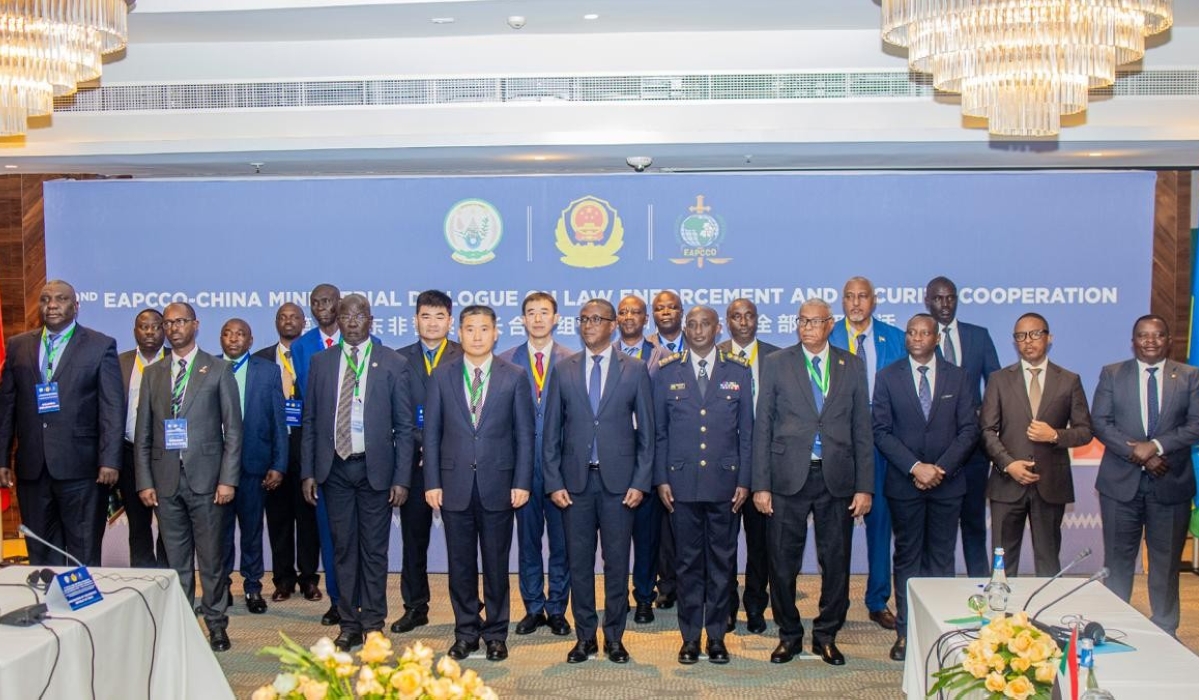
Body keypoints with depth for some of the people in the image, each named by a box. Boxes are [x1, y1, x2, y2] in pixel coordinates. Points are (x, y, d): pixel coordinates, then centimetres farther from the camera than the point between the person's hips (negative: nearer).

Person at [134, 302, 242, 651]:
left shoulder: (218, 370, 2)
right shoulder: (153, 373, 12)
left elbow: (233, 429, -1)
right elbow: (143, 433, 11)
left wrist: (228, 479, -8)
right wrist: (144, 481, 3)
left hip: (206, 478, -3)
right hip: (165, 479, 3)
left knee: (211, 557, 2)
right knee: (175, 560, 8)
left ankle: (216, 623, 14)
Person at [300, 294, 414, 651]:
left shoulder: (393, 364, -1)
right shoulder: (321, 362, 7)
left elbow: (405, 427, -2)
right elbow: (310, 421, 8)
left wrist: (401, 478, -8)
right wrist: (308, 471, 2)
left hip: (374, 467, -2)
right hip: (335, 467, 2)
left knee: (374, 550, 5)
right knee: (343, 548, 9)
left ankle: (373, 624, 16)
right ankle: (349, 624, 20)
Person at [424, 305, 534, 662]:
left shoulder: (514, 377, 2)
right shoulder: (441, 377, 5)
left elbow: (524, 434, 2)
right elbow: (432, 433, 5)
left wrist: (522, 482, -5)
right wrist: (432, 482, -1)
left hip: (498, 485, -1)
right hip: (455, 485, 1)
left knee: (496, 563, 7)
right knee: (461, 563, 8)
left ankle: (496, 634, 20)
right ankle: (465, 632, 22)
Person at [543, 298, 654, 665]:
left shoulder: (635, 369, 3)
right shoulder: (563, 371, 7)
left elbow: (646, 431, 2)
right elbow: (552, 432, 6)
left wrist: (640, 482, -4)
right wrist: (554, 482, -1)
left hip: (618, 481, -1)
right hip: (575, 481, 1)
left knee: (617, 562, 5)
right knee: (579, 562, 7)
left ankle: (614, 637, 18)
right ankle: (585, 637, 19)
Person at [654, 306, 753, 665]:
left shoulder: (739, 372, 6)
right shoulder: (667, 373, 6)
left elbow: (747, 431, 6)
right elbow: (658, 431, 6)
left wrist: (744, 481, 0)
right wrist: (661, 479, -1)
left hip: (725, 482, 0)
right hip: (682, 482, 0)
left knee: (723, 561, 7)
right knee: (688, 561, 6)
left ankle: (717, 635, 19)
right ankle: (690, 636, 17)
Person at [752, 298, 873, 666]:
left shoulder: (852, 367, 7)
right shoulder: (776, 364, 3)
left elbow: (862, 431, 6)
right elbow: (763, 426, 1)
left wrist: (864, 487, 0)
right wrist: (760, 484, -4)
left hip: (837, 478, 1)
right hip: (789, 477, -1)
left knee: (836, 563, 8)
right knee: (783, 563, 5)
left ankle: (826, 636, 25)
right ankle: (789, 634, 23)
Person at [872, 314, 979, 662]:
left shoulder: (956, 377, 5)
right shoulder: (887, 376, 1)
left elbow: (969, 429, 1)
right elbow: (881, 431, -4)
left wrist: (940, 468, -11)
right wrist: (915, 467, -14)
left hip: (947, 482, 1)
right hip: (904, 483, -1)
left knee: (941, 559, 7)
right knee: (907, 559, 6)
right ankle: (906, 632, 11)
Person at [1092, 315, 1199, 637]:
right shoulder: (1111, 374, 4)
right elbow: (1100, 423, -3)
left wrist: (1156, 446, -17)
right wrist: (1136, 452, -15)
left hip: (1170, 483, 0)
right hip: (1121, 481, 0)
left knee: (1166, 561, 9)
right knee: (1118, 559, 7)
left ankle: (1165, 631, 21)